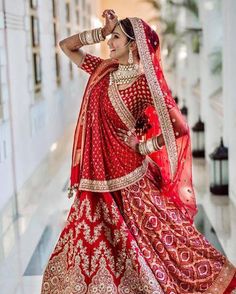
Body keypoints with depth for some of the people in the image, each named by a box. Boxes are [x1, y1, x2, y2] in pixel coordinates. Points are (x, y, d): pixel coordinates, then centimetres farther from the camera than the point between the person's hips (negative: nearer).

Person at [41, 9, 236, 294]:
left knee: (153, 244, 3)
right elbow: (66, 45, 12)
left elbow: (179, 128, -15)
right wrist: (102, 31, -1)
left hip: (127, 181, -6)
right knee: (92, 246, 15)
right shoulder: (102, 71, 4)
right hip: (97, 180, 6)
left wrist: (143, 147, -8)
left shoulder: (145, 83, -15)